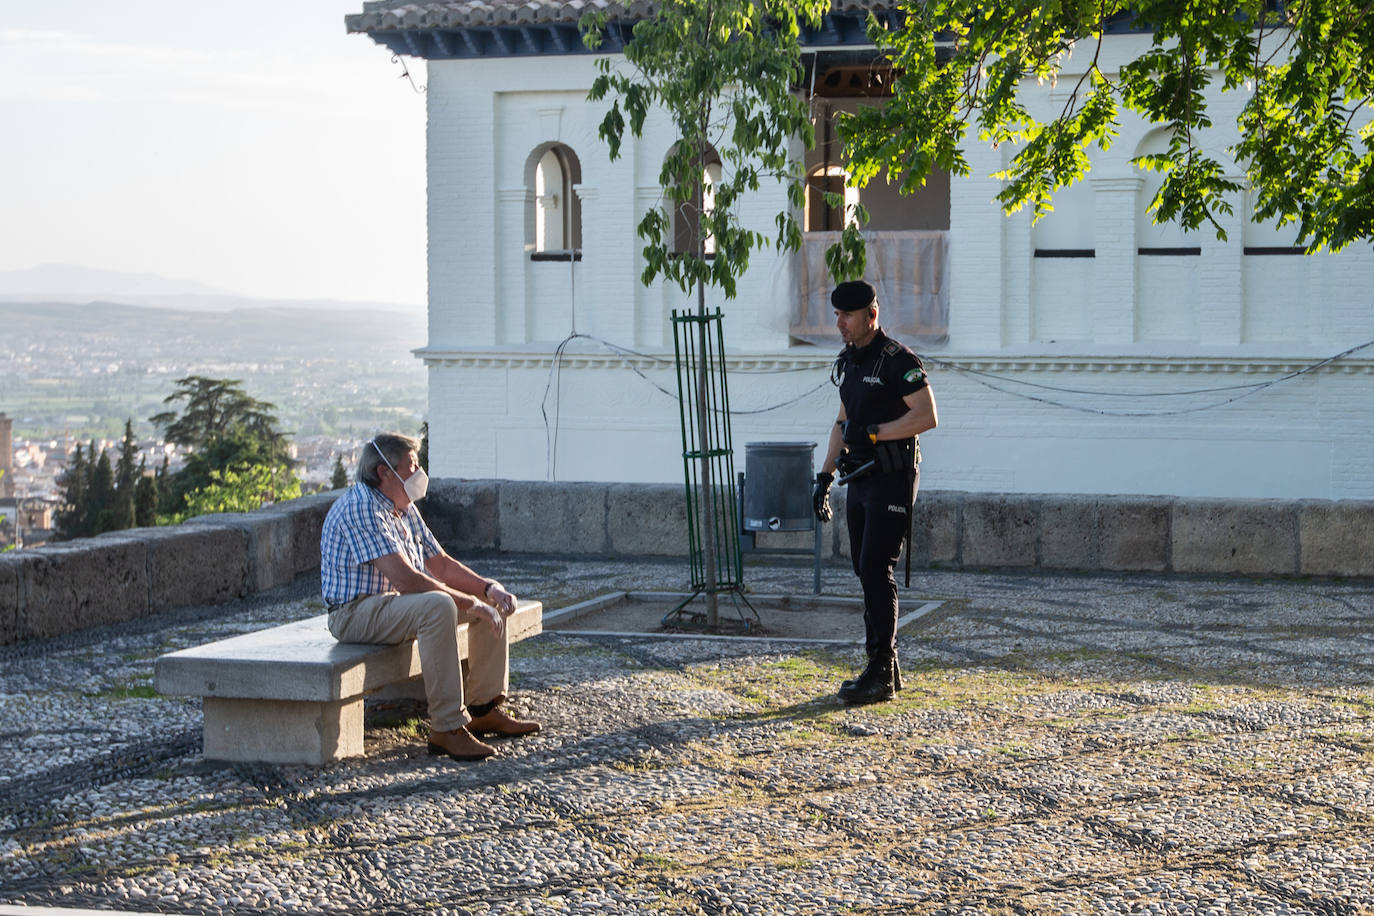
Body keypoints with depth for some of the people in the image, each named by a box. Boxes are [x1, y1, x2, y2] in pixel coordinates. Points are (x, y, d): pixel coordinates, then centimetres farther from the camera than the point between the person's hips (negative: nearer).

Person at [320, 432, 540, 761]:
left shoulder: (404, 509, 11)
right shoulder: (361, 508, -22)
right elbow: (404, 578, -30)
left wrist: (488, 587, -2)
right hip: (357, 611, -10)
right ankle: (446, 729, -36)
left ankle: (484, 709, 11)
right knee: (438, 605, -37)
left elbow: (441, 564, 15)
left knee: (493, 602, 8)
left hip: (400, 602, 10)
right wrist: (470, 603, -26)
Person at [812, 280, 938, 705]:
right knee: (867, 572, 9)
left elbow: (927, 416, -20)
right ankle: (887, 668, 16)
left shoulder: (899, 360, -13)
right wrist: (825, 476, 17)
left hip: (892, 479, -9)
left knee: (875, 570, -13)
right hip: (860, 479, 9)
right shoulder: (847, 362, 14)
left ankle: (880, 673, -11)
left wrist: (872, 432, -19)